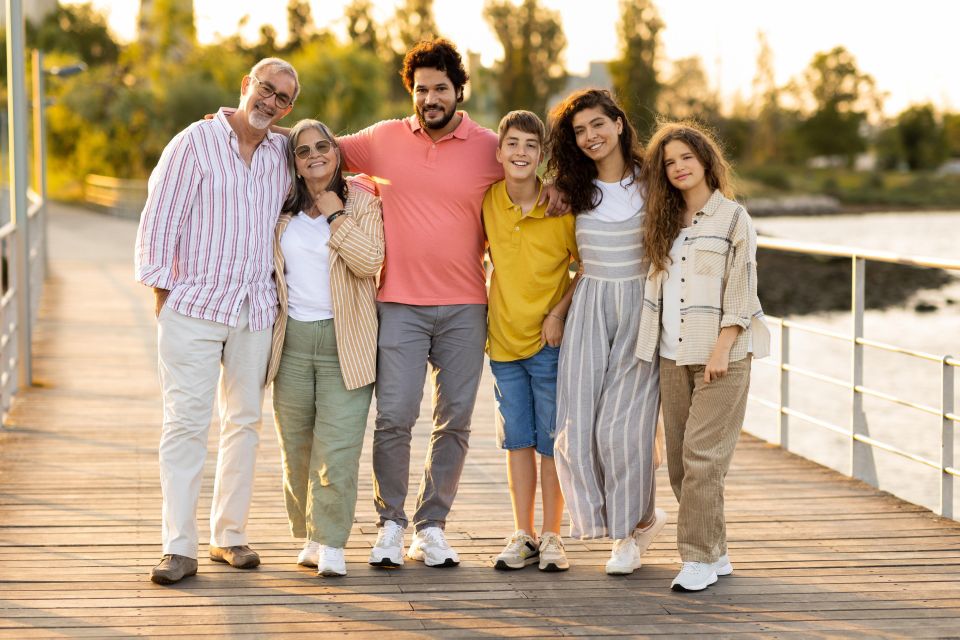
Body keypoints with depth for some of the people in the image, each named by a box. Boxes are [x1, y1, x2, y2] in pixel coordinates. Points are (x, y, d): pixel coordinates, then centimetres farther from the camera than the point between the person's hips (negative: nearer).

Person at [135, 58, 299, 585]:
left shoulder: (282, 154, 10)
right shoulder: (195, 142, -3)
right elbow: (160, 217, -4)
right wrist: (162, 288, -8)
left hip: (256, 310, 5)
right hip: (194, 305, -5)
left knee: (244, 422, 9)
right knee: (185, 423, -7)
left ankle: (230, 535, 19)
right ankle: (179, 547, -5)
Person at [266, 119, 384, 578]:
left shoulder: (361, 202, 1)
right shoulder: (284, 209, 11)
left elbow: (369, 261, -14)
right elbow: (266, 265, 24)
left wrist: (336, 215, -11)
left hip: (343, 340, -4)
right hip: (292, 339, 4)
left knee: (337, 449, -10)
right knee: (295, 449, 6)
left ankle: (331, 544, -5)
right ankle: (309, 536, 17)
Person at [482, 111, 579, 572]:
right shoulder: (486, 201, -2)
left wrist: (560, 312, -11)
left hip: (550, 342, -3)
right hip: (504, 338, 3)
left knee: (551, 442, 2)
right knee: (518, 440, 10)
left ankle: (551, 536, 12)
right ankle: (522, 535, 18)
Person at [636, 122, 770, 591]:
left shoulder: (733, 219, -2)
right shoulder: (665, 221, 15)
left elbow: (740, 292, -6)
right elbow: (657, 287, 18)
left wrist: (722, 349, -13)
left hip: (720, 357, -6)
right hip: (672, 357, 6)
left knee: (702, 456, -11)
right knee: (680, 459, 4)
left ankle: (700, 557, -7)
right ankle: (716, 553, 13)